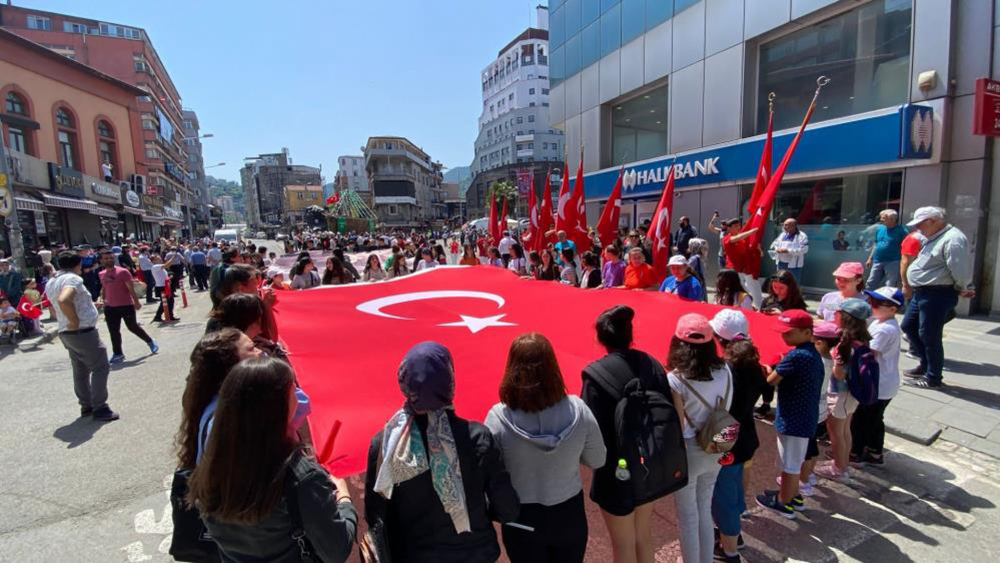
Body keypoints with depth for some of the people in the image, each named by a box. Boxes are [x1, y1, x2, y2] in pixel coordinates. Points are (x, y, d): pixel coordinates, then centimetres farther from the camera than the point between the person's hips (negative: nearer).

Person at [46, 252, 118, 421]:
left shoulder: (51, 283, 13)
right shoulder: (72, 279, -17)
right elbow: (63, 300, -35)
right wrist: (76, 321, -25)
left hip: (66, 333, 9)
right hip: (83, 332, -9)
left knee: (80, 371, 16)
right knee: (100, 368, -3)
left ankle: (86, 406, 24)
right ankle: (99, 408, -2)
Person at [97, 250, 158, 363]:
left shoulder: (123, 272, -12)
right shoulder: (102, 274, 7)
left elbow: (131, 288, -12)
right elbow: (103, 288, 22)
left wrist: (136, 301, -14)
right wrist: (102, 299, 12)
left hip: (126, 305, -5)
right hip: (110, 307, 6)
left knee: (133, 327, 4)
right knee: (113, 332, 7)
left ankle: (150, 342, 25)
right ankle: (117, 354, 16)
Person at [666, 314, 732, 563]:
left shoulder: (675, 379, -23)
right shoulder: (725, 371, -6)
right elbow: (725, 412, 1)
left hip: (687, 454, -6)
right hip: (714, 452, 6)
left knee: (688, 517, 14)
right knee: (705, 510, 25)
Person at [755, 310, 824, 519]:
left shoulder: (795, 356, -26)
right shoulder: (813, 353, 4)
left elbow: (771, 380, -19)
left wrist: (768, 371, 0)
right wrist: (777, 371, -2)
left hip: (793, 419, -9)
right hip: (805, 417, 9)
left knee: (790, 464, 8)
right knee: (795, 461, 25)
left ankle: (783, 503, 24)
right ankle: (793, 495, 42)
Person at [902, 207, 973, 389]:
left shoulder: (952, 239, -18)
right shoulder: (935, 238, 16)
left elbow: (960, 269, -21)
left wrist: (963, 289, -7)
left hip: (937, 295, -10)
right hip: (922, 292, 11)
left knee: (929, 335, -3)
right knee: (908, 326, 17)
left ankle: (932, 378, 9)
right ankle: (925, 364, 31)